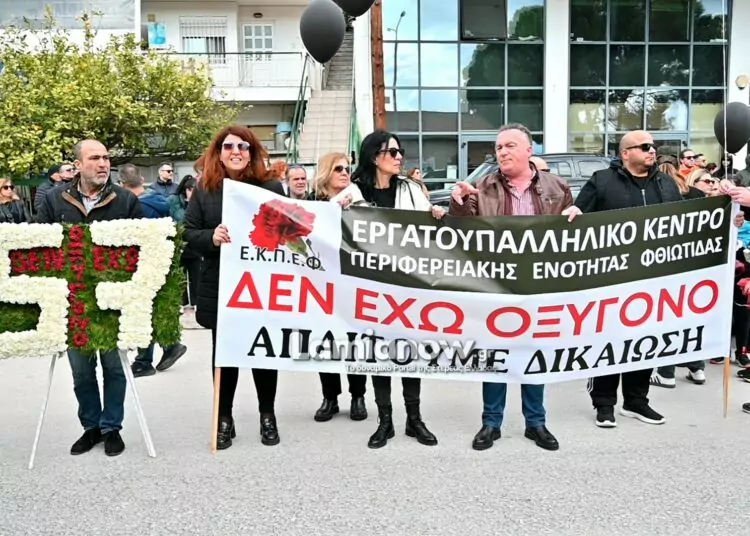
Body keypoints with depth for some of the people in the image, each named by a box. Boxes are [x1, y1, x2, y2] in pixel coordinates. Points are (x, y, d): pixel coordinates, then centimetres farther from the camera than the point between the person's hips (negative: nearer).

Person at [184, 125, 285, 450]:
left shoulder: (271, 187, 2)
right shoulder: (204, 190, 4)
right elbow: (188, 234, 1)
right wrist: (211, 238, -19)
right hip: (220, 288, 1)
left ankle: (268, 416, 27)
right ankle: (224, 419, 23)